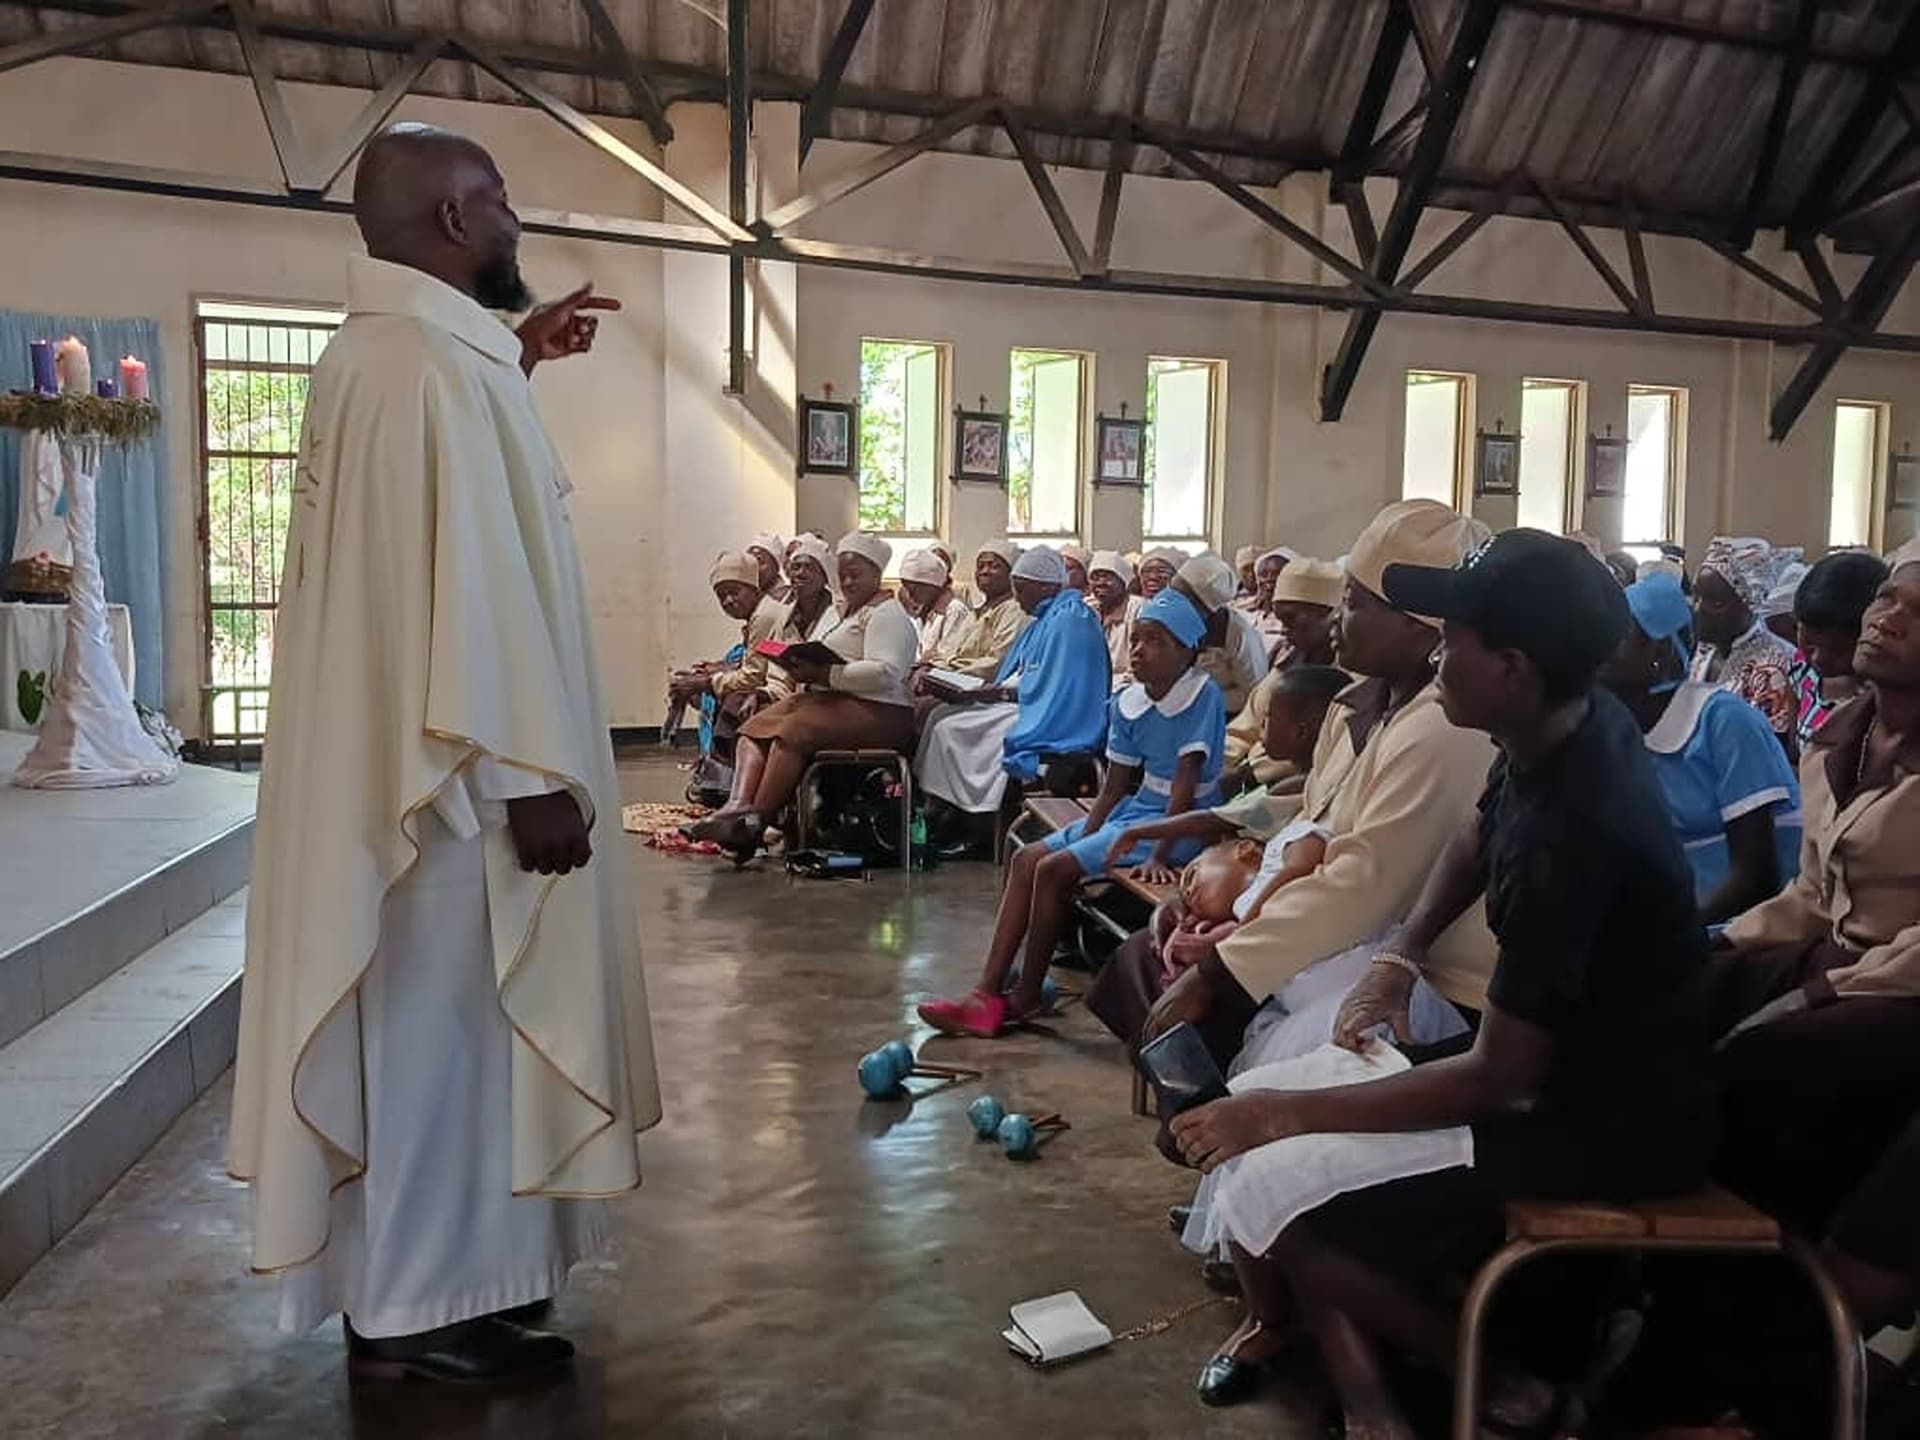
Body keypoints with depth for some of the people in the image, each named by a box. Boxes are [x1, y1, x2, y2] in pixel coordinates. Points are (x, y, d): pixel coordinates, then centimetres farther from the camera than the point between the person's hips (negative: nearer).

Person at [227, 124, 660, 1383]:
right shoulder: (435, 364, -19)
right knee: (441, 1024, 1)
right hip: (451, 775, -10)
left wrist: (517, 360, 26)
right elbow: (470, 582, -24)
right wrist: (530, 778, -22)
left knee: (424, 1025, 17)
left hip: (389, 760, 10)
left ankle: (407, 1282, 31)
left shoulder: (374, 353, 13)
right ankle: (419, 1308, 17)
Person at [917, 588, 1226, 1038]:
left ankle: (1026, 998, -2)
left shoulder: (1203, 695, -17)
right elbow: (1115, 785, 7)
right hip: (1136, 808, 8)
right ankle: (987, 993, -3)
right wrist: (1082, 837, -4)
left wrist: (1160, 855, -25)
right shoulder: (1128, 702, 4)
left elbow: (1187, 781, -21)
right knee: (1027, 859, 0)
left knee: (1055, 870, -18)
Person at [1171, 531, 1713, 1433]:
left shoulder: (1570, 829, -32)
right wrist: (1401, 953, 5)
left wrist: (1293, 1112, -19)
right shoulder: (1564, 729, -4)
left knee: (1276, 1190, -20)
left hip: (1618, 1122, -9)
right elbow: (1477, 839, 18)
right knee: (1260, 1104, 3)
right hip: (1560, 1056, 9)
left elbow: (1498, 1075, -27)